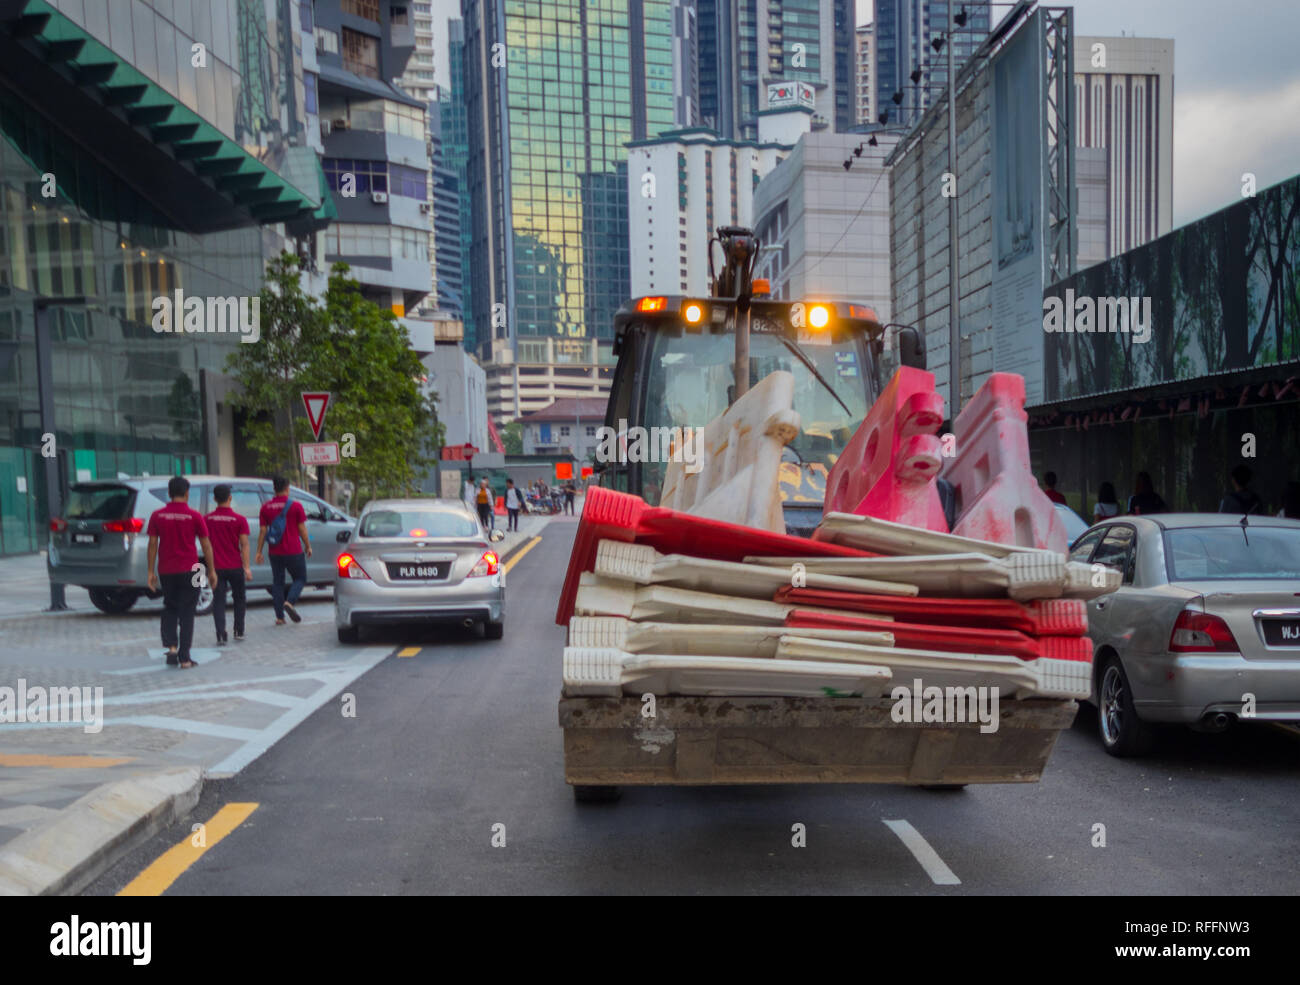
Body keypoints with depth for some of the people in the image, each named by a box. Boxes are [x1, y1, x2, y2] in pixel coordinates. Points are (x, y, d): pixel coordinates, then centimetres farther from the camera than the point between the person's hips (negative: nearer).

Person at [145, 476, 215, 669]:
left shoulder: (157, 516, 0)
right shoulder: (194, 516, -6)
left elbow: (152, 544, 1)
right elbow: (206, 545, -3)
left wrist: (151, 571, 7)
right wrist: (211, 570, 5)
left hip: (166, 571, 2)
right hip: (189, 571, -2)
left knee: (170, 609, 20)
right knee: (186, 613, 3)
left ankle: (171, 646, 2)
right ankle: (184, 658, 3)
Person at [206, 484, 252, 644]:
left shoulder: (207, 520, 0)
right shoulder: (239, 520, -6)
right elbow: (244, 544, -9)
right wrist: (247, 567, -9)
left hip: (216, 567, 1)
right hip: (235, 567, -1)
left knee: (219, 601, 3)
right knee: (239, 599, 15)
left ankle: (221, 634, -10)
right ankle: (239, 632, 19)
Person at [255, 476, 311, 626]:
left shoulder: (265, 507, 2)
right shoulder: (295, 506, -7)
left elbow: (262, 530, 2)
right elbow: (302, 529, -5)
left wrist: (259, 551, 7)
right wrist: (308, 546, 7)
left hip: (275, 552, 3)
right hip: (294, 551, -3)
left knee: (277, 582, 11)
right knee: (300, 578, 12)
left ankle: (279, 617, 8)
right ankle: (290, 602, -14)